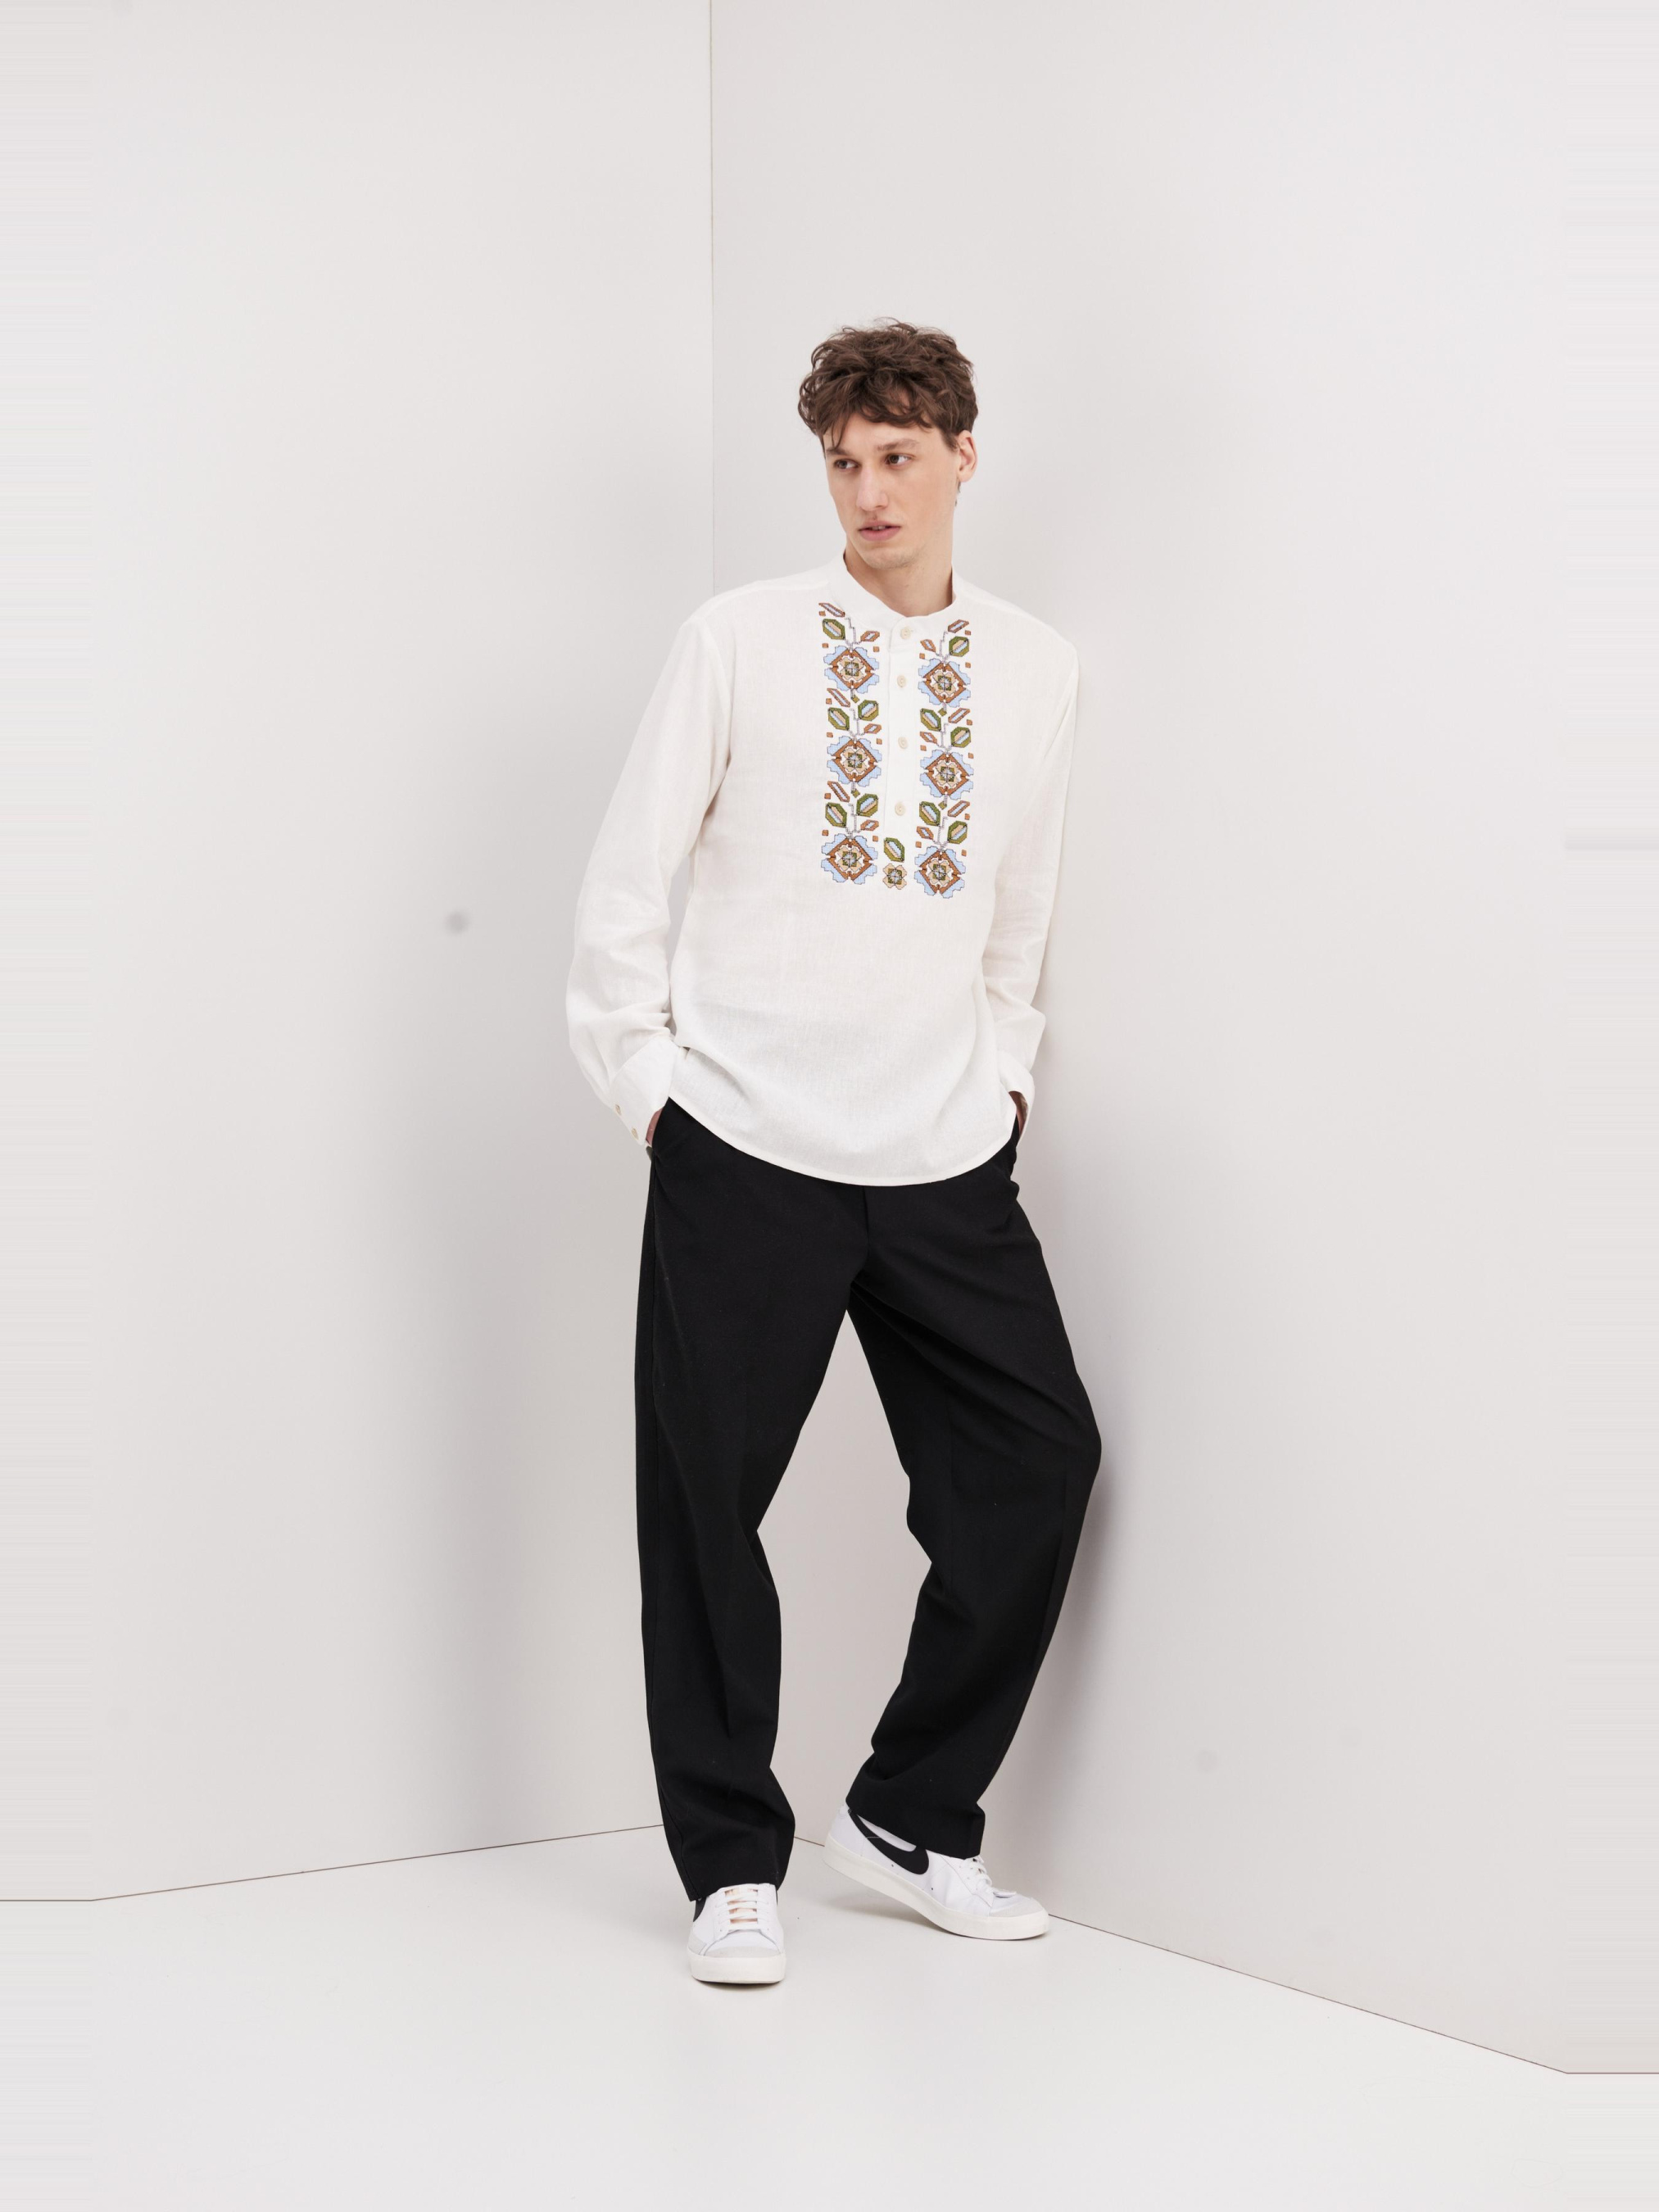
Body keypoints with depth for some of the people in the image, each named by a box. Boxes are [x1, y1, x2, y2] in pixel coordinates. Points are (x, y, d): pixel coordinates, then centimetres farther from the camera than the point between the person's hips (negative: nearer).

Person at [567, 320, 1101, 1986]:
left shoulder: (1034, 669, 9)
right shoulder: (738, 643, -1)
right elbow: (620, 892, 2)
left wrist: (1006, 1069, 14)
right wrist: (646, 1085, -1)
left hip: (948, 1159, 4)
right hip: (746, 1154, -3)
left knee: (1036, 1460, 2)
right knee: (706, 1506, 1)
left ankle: (913, 1817, 20)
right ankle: (732, 1865, 17)